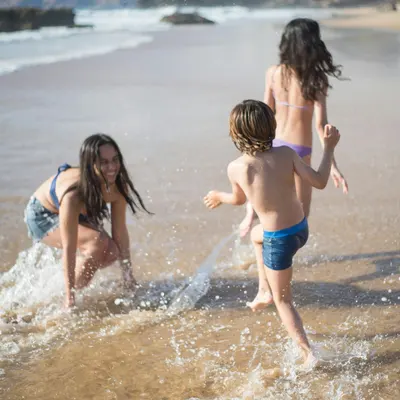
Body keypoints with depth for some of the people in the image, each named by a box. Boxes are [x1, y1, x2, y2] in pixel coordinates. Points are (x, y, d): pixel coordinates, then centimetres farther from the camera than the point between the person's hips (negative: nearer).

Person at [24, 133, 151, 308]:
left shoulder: (117, 186, -24)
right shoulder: (73, 194, -42)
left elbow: (120, 232, -16)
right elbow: (69, 248, -38)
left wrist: (128, 277, -13)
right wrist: (70, 297, -34)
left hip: (81, 215, 6)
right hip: (42, 216, -6)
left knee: (111, 252, -12)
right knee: (98, 242, -29)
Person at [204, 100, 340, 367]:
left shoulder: (236, 168, -16)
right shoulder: (286, 154, -14)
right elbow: (319, 182, -12)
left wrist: (219, 197, 27)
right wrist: (329, 148, 1)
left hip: (278, 240, -4)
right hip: (301, 229, 4)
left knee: (283, 301, 15)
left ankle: (308, 353, 15)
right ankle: (267, 289, 45)